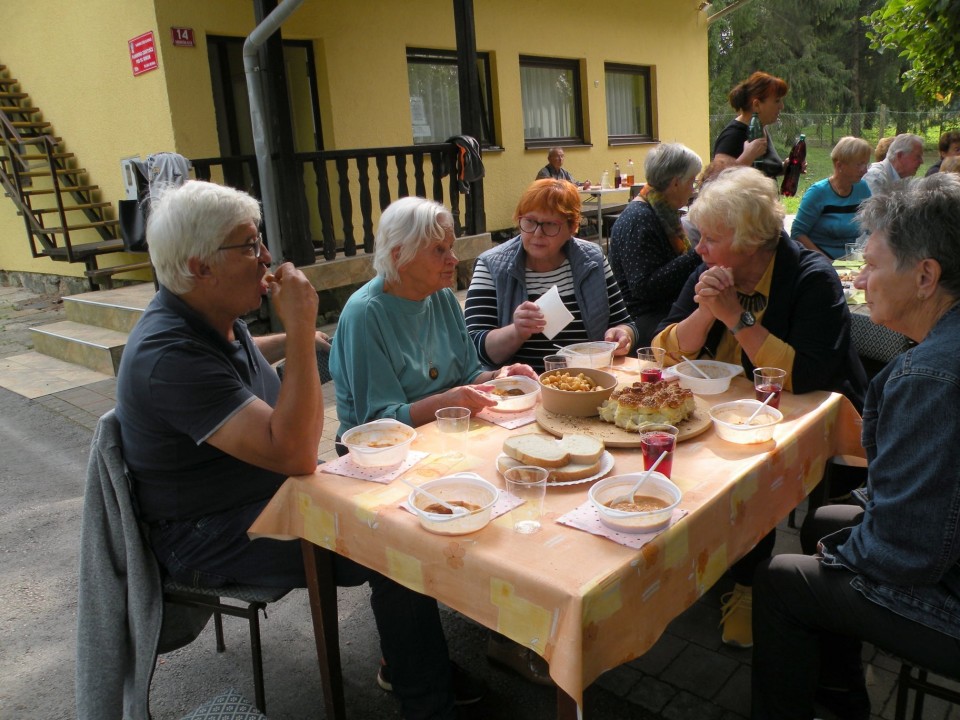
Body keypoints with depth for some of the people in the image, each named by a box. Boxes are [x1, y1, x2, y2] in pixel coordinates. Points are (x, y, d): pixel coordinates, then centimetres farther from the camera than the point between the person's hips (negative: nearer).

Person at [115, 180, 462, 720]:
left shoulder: (213, 315, 1)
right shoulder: (171, 355, -29)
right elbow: (294, 454, -36)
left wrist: (290, 342, 18)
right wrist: (299, 330, -34)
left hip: (269, 489, 10)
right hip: (215, 536, -9)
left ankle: (404, 661, 17)